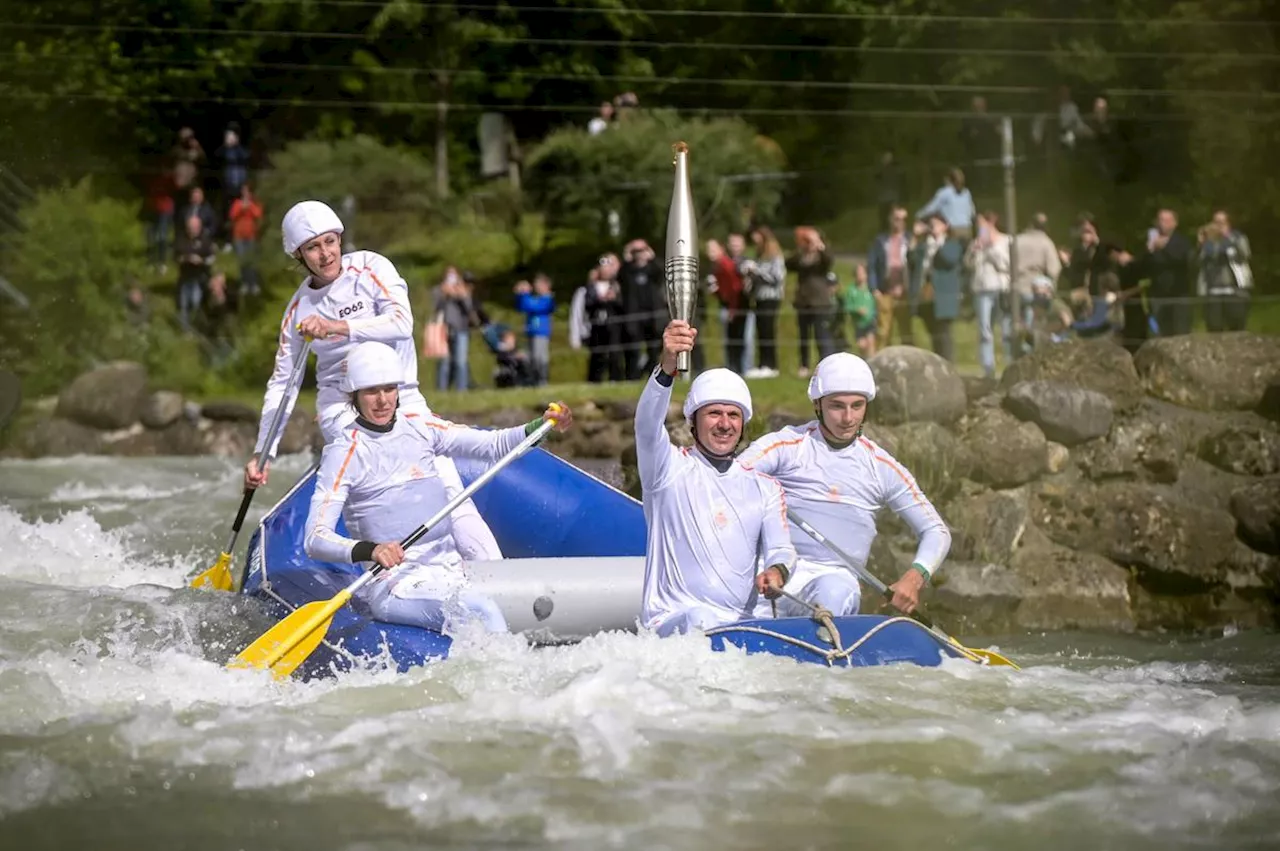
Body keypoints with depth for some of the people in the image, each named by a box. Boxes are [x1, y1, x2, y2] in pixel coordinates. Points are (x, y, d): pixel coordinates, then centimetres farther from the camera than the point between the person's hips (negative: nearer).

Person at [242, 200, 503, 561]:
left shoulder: (370, 267, -4)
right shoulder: (299, 309, 3)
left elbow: (401, 323, -20)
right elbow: (282, 382, 9)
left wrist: (337, 327, -31)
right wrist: (263, 452, 3)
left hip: (402, 396, -1)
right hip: (342, 407, 1)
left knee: (448, 488, -13)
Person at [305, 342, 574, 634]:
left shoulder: (418, 427, 12)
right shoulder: (344, 454, -5)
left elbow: (492, 445, 13)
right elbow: (315, 538, -12)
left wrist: (541, 426, -5)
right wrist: (368, 550, -30)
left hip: (452, 575, 5)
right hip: (395, 586, -5)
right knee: (484, 614, -30)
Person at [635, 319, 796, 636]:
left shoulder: (764, 487, 19)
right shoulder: (671, 469, 6)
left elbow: (780, 548, 9)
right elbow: (648, 425, -14)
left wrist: (777, 571, -18)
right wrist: (667, 365, -33)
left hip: (742, 628, 5)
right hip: (672, 621, -5)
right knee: (702, 621, -38)